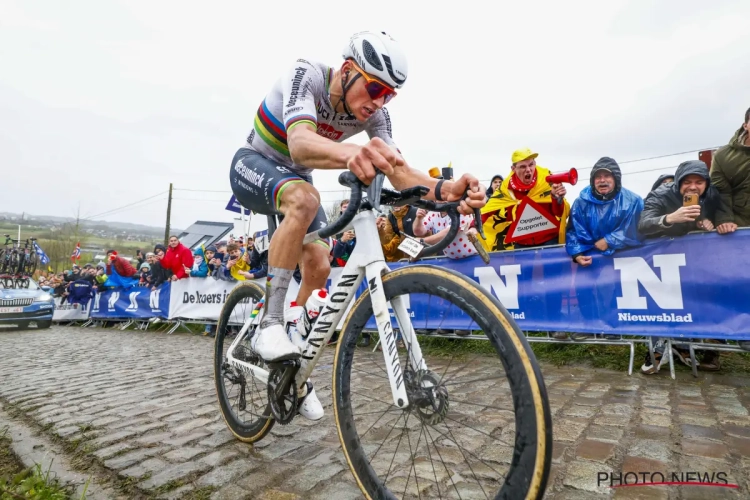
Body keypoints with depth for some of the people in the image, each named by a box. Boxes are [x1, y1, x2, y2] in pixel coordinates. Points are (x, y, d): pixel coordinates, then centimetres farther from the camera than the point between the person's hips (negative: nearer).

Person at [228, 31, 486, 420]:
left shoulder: (373, 114, -15)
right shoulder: (306, 75, -29)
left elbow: (399, 172, -29)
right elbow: (300, 144, -49)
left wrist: (444, 190, -49)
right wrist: (351, 153, -70)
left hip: (296, 177, 5)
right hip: (253, 165, -5)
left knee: (319, 266, -10)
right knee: (305, 199, -39)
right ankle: (269, 325, -29)